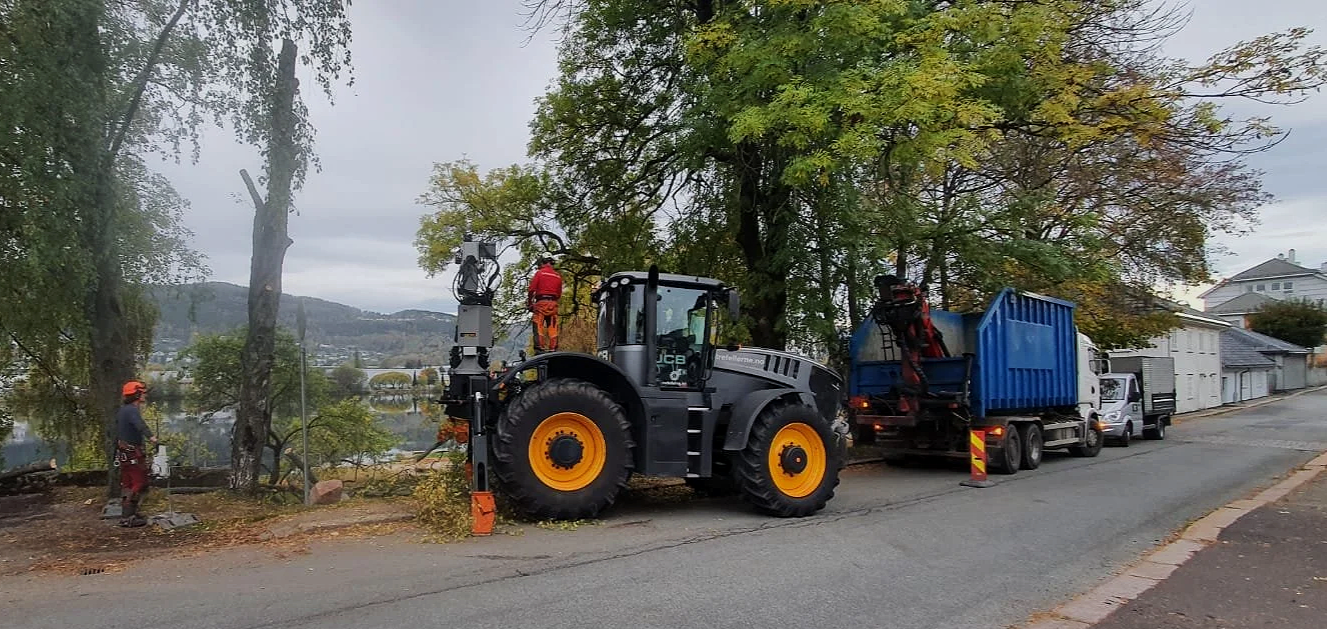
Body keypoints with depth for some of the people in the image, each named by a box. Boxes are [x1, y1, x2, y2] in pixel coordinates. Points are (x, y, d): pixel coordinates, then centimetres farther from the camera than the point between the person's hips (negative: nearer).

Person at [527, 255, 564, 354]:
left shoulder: (540, 273, 1)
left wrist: (529, 303, 5)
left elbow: (532, 290, -3)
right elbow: (559, 294, 16)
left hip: (541, 302, -4)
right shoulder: (558, 276, 15)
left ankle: (539, 349, -13)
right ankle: (553, 349, 2)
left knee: (539, 327, -5)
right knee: (552, 327, 4)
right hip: (553, 303, 4)